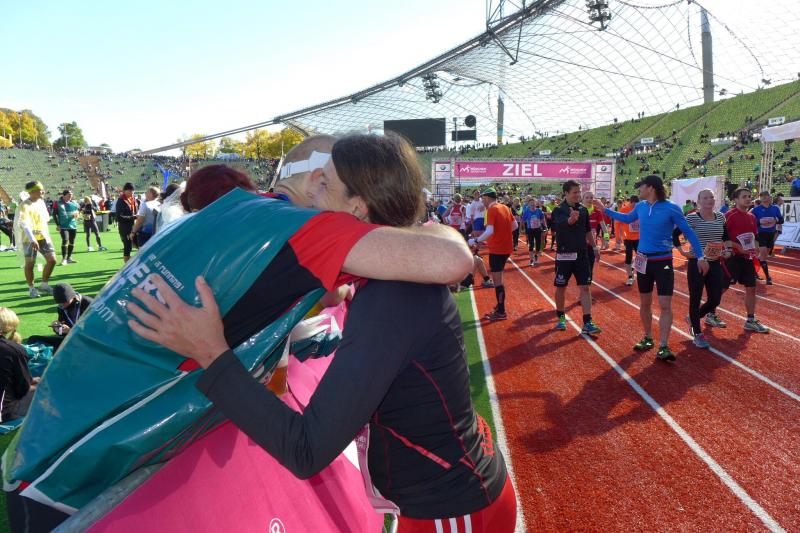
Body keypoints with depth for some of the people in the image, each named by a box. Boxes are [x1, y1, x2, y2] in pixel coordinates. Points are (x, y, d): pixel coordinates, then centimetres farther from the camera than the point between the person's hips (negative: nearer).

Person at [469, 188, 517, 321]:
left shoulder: (492, 210, -15)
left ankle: (501, 312, 2)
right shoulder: (505, 207, 9)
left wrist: (475, 240, -20)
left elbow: (489, 231, -26)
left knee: (497, 281, -2)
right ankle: (499, 306, 28)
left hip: (497, 250, -8)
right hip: (506, 248, 8)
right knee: (498, 279, 19)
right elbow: (515, 225, 15)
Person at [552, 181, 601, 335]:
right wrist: (571, 219, -54)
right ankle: (561, 317, 27)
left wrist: (594, 247, 15)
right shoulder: (559, 210, -10)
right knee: (561, 287, 8)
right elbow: (561, 224, -33)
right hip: (564, 254, -4)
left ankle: (587, 323, 0)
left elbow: (588, 231, 17)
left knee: (585, 287, -1)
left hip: (582, 253, 4)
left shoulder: (583, 209, 6)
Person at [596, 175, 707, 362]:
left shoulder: (671, 209, -13)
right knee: (645, 303, 13)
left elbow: (688, 232, -8)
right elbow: (627, 218, 23)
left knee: (665, 305, -8)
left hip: (663, 262, -5)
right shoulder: (641, 206, 2)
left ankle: (663, 347, -5)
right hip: (643, 261, 5)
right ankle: (648, 339, 28)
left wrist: (700, 256, -10)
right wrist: (604, 209, 23)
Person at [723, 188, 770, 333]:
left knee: (751, 288, 7)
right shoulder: (729, 216, -12)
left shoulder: (752, 217, 12)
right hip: (732, 257, -7)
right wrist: (739, 247, -20)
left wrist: (755, 249, 3)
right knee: (723, 287, -1)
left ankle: (751, 321, 16)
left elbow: (755, 237, 21)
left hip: (747, 258, 8)